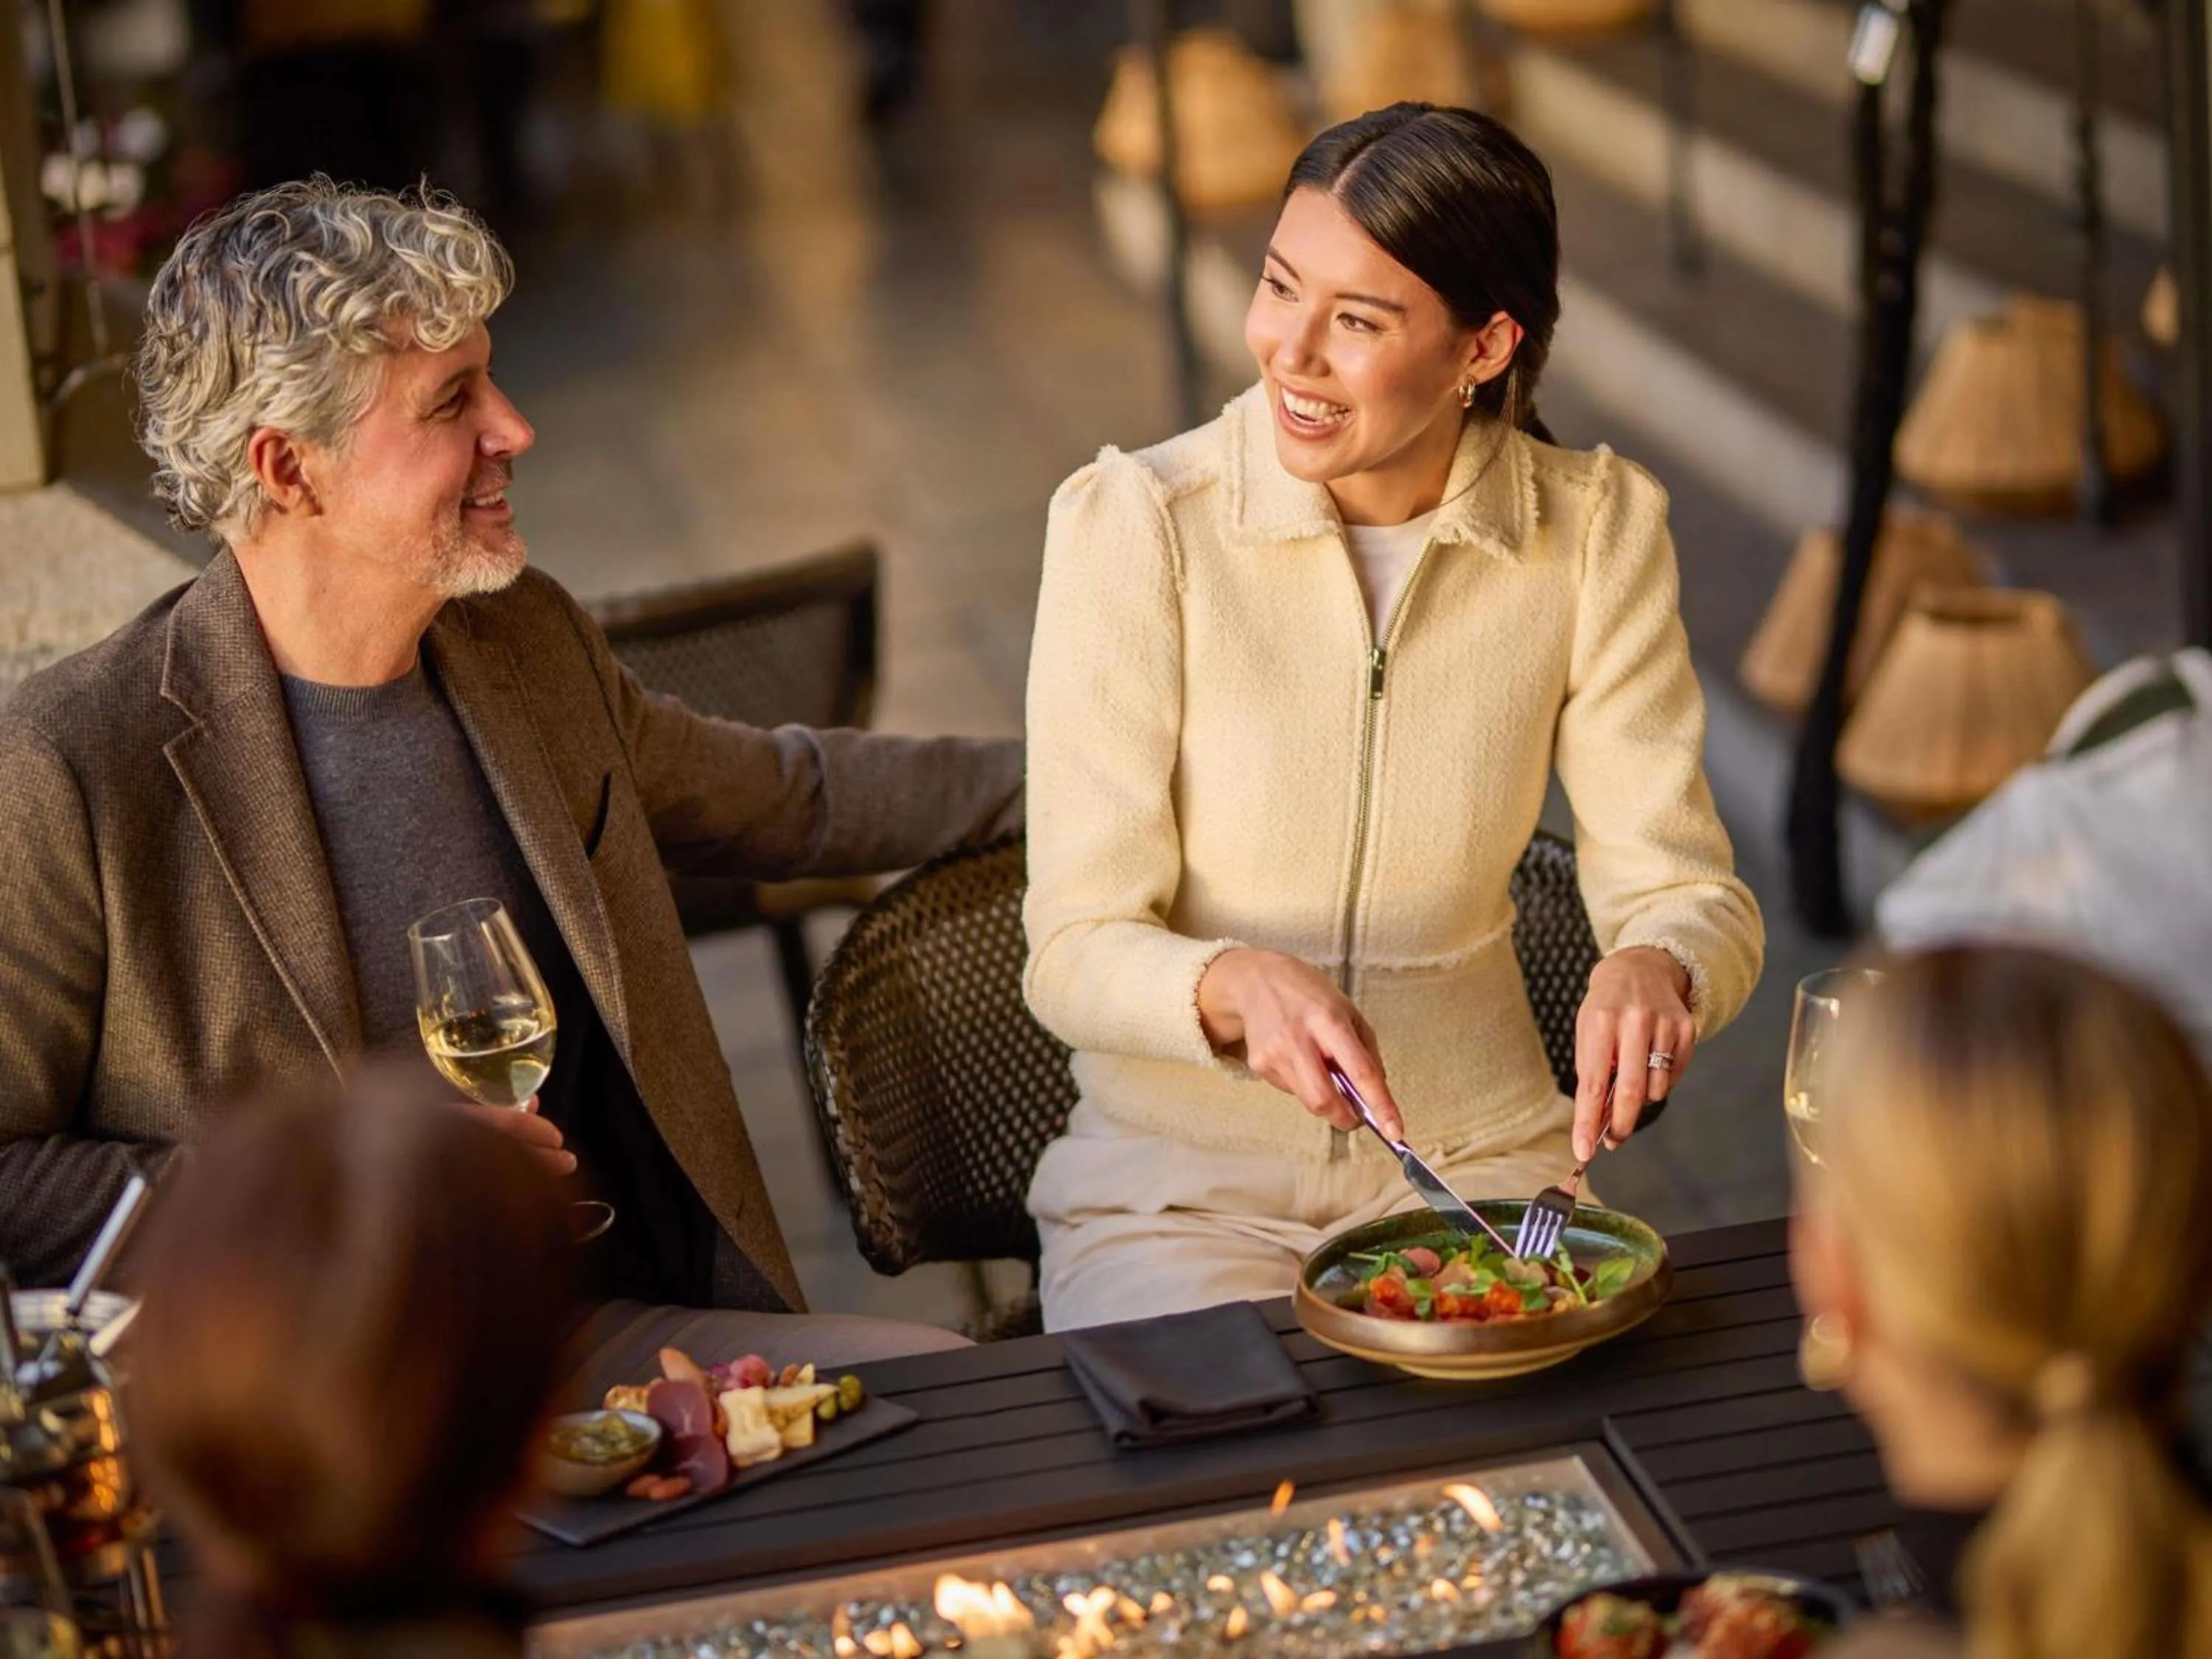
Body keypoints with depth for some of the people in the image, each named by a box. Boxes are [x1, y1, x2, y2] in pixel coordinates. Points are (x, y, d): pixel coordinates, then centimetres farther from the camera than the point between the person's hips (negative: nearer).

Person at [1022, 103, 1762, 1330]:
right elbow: (1075, 951, -13)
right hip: (1178, 1185, -2)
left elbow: (1686, 891, -4)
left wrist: (1654, 969, -28)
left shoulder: (1596, 530, -5)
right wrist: (1237, 985, -34)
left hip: (1479, 1162, 3)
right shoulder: (1134, 523, -13)